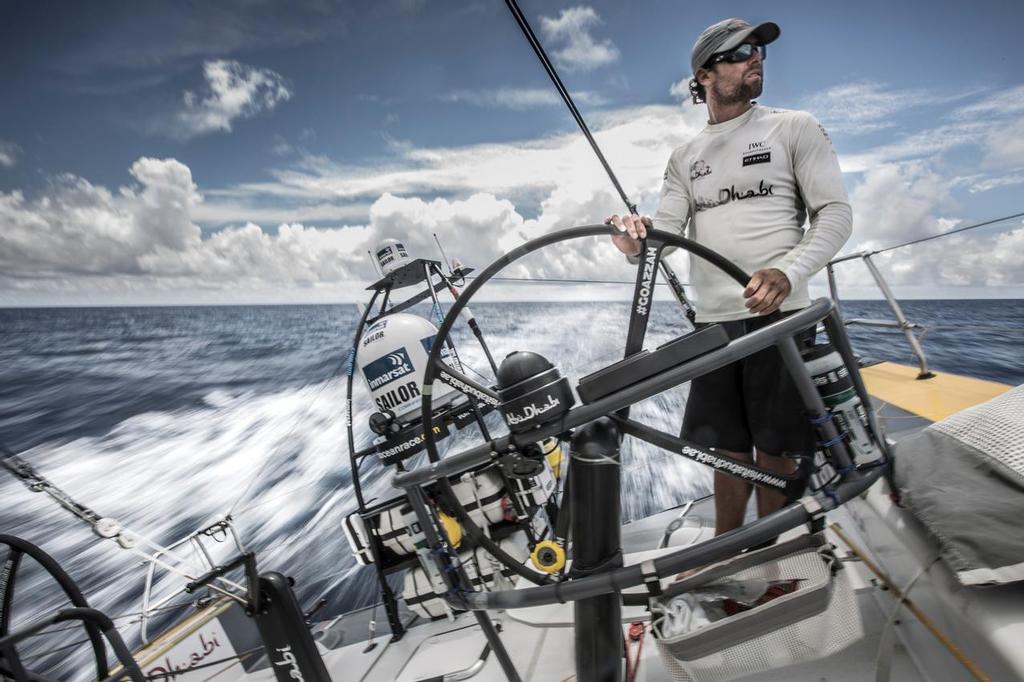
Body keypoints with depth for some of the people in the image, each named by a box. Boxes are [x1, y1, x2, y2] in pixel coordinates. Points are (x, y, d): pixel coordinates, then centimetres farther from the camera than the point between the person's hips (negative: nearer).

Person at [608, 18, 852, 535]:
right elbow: (665, 231, 4)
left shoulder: (795, 128, 6)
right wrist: (637, 243, -21)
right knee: (728, 449, 11)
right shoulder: (685, 157, 15)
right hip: (712, 321, 3)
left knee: (774, 450, 3)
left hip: (779, 315, -3)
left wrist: (787, 273, -20)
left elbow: (836, 213, -2)